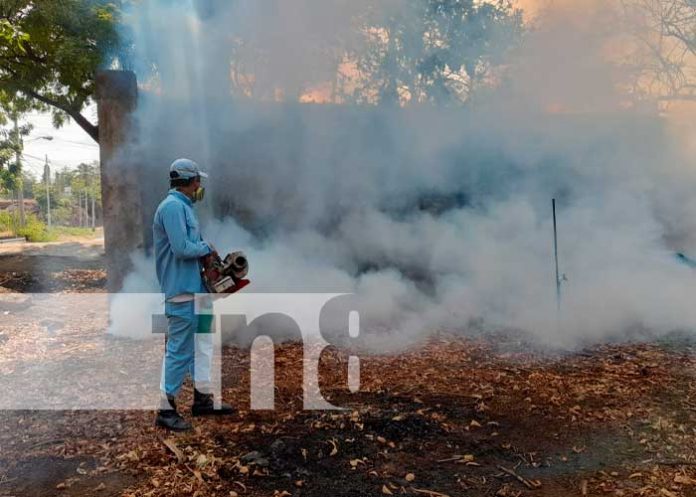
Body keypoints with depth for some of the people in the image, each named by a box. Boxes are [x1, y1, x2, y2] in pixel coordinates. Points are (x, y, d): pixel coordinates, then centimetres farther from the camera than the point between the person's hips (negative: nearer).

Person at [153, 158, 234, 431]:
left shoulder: (183, 206, 15)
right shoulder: (173, 206, -17)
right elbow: (181, 248, -24)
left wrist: (205, 249, 1)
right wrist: (207, 248, -9)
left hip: (195, 288, 11)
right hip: (181, 291, -11)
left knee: (202, 342, 18)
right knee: (179, 350, -4)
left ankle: (203, 398, 28)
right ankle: (166, 409, 7)